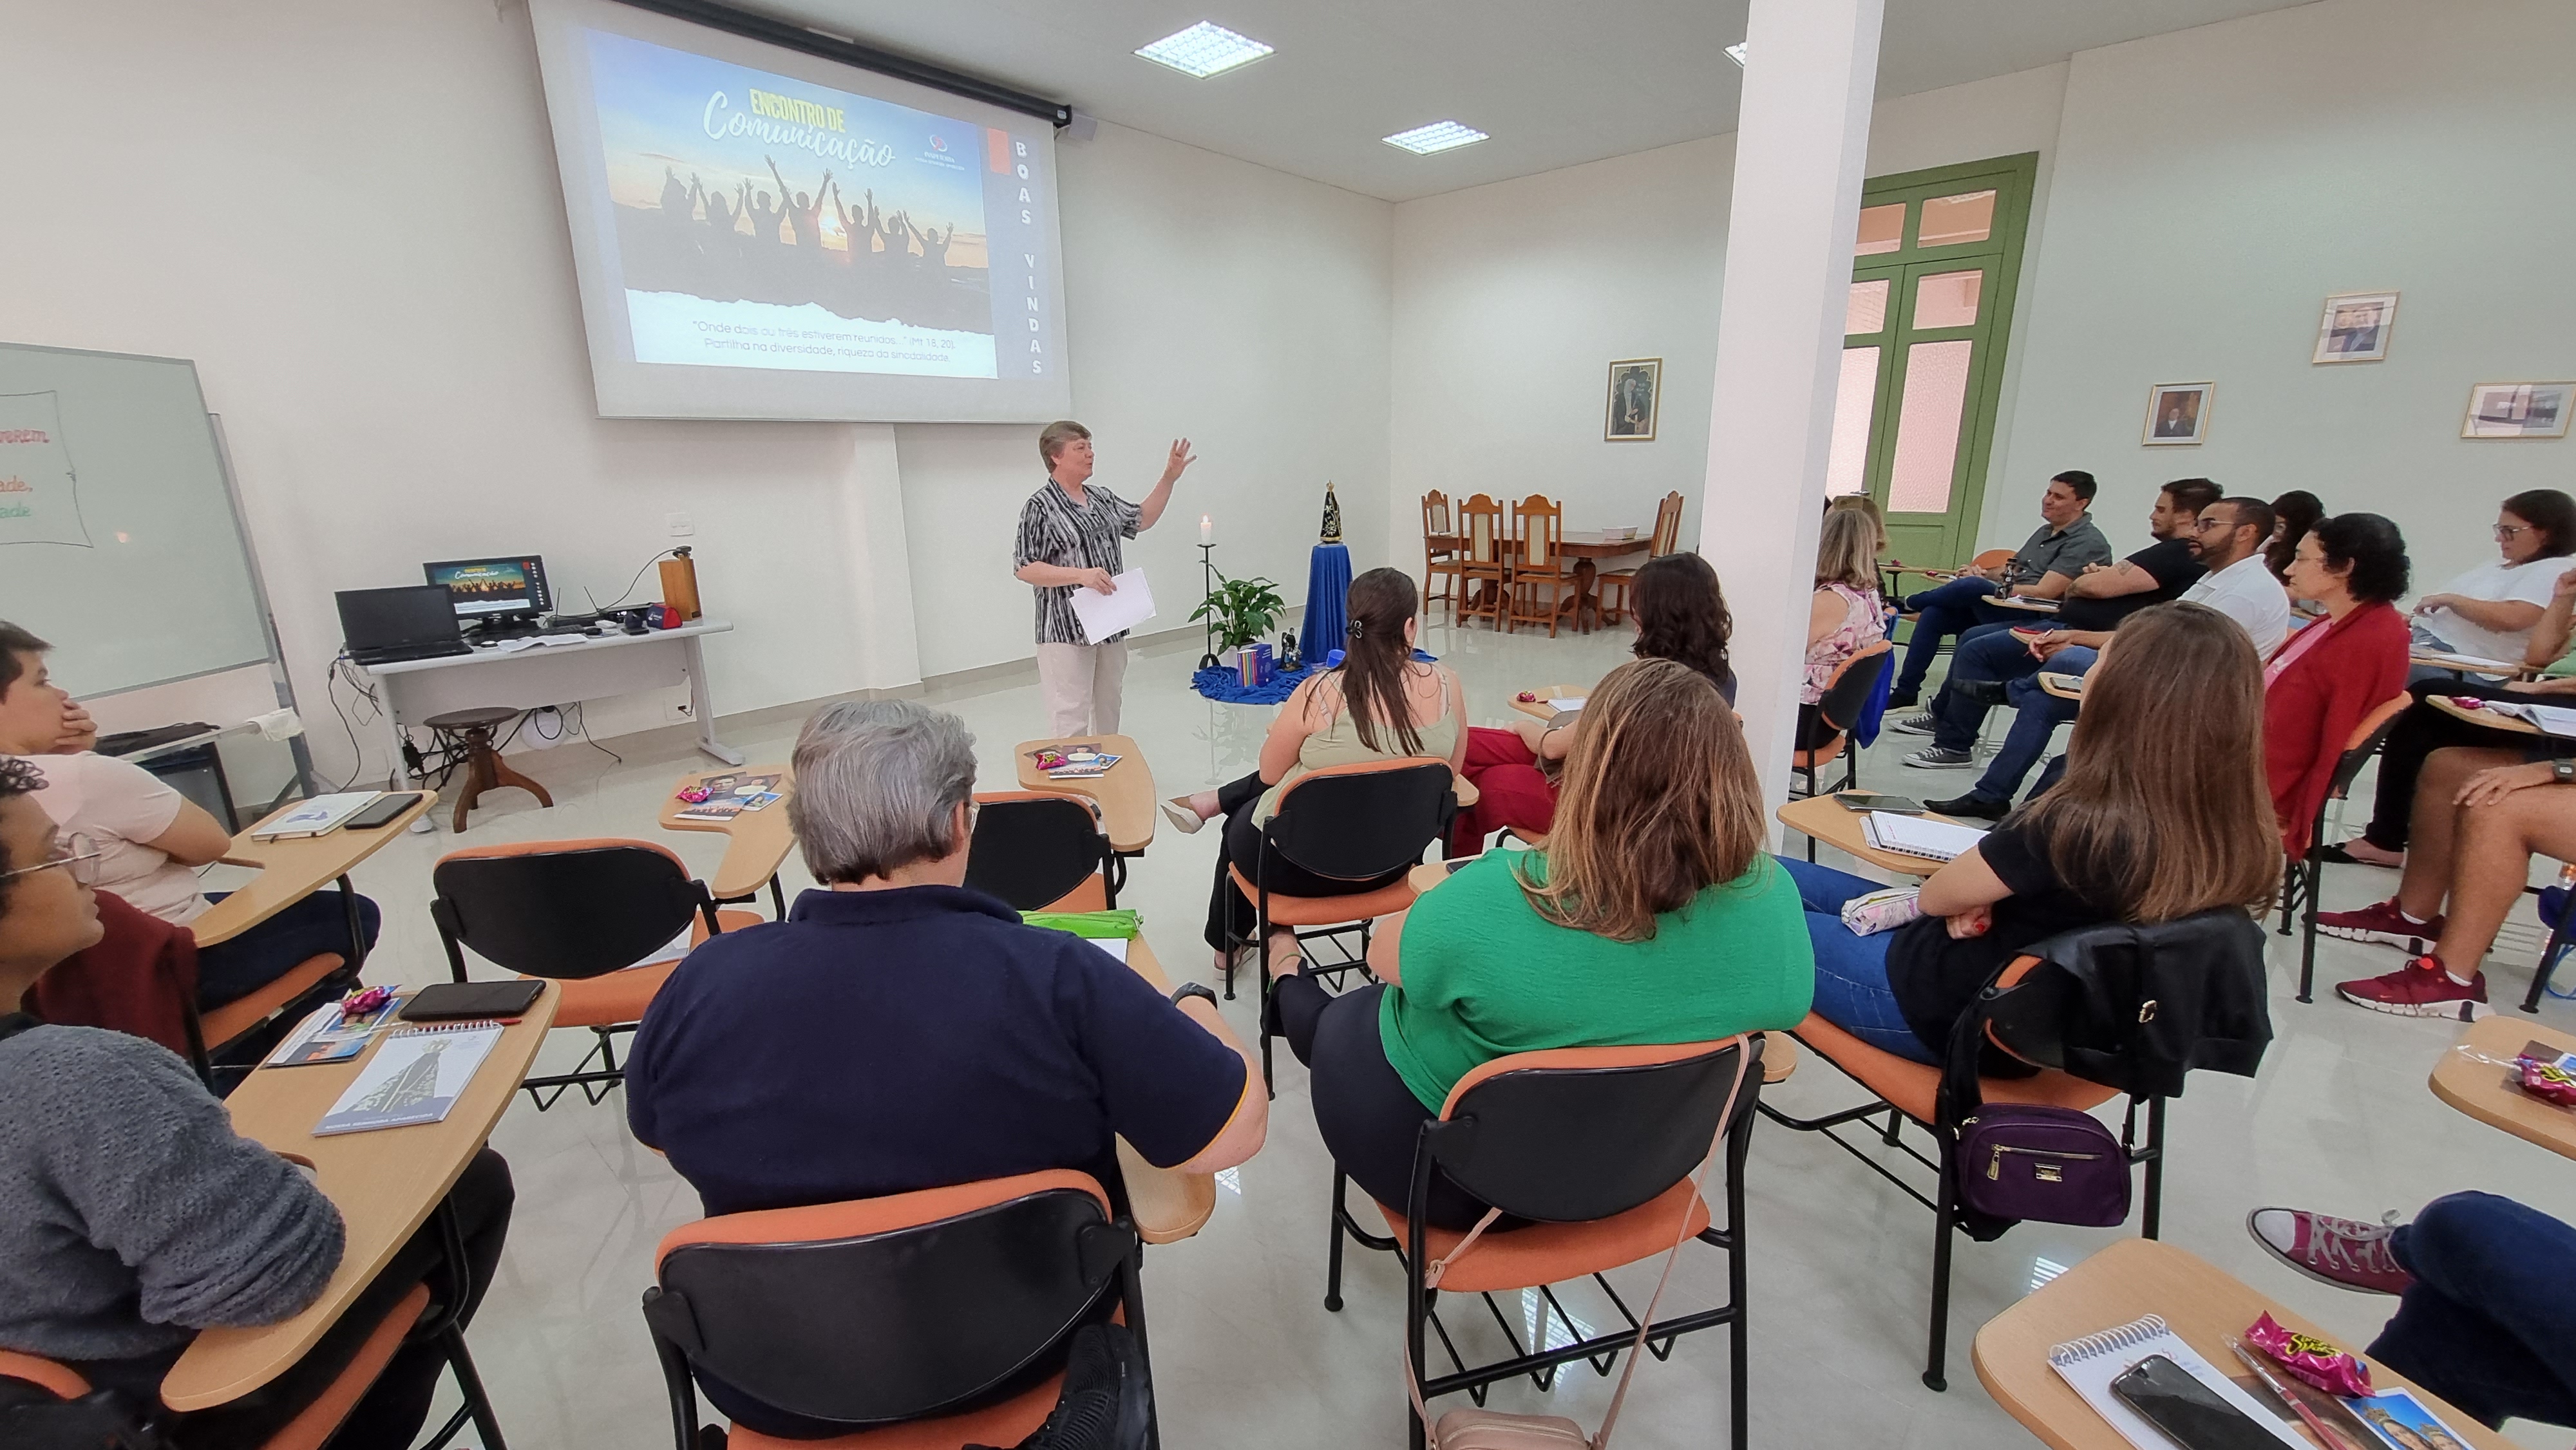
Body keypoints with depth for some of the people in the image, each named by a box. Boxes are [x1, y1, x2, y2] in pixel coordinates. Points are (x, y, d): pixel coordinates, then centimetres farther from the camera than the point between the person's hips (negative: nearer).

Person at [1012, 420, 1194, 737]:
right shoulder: (1040, 507, -10)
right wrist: (1081, 575, -25)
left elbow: (1141, 520, 23)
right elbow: (1024, 569, -15)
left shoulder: (1101, 497, 11)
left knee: (1109, 711, 19)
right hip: (1067, 630, -7)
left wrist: (1169, 478, 14)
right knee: (1071, 720, -8)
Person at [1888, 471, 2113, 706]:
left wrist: (1986, 583, -14)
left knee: (1972, 586, -31)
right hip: (2003, 607, 9)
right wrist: (1986, 574, 0)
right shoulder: (2045, 531, 18)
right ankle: (1906, 691, -5)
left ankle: (1906, 603, -1)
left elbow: (2043, 593, -18)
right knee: (1933, 614, -8)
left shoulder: (2087, 543, -9)